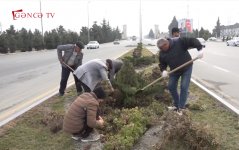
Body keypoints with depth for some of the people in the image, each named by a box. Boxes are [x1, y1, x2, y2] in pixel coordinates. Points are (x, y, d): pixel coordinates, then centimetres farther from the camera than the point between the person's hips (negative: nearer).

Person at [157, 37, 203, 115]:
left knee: (184, 88, -5)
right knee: (171, 87, 7)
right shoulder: (162, 53, -10)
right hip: (174, 70, 5)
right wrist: (164, 70, -21)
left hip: (186, 69, -5)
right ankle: (176, 105, 24)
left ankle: (181, 107, 6)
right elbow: (162, 63, -1)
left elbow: (192, 41, -27)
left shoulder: (179, 42, -26)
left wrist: (200, 49, -41)